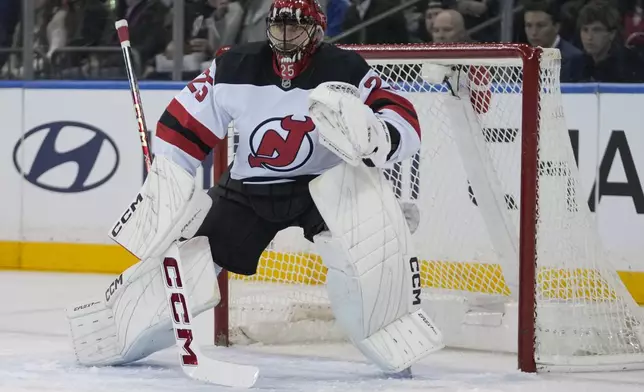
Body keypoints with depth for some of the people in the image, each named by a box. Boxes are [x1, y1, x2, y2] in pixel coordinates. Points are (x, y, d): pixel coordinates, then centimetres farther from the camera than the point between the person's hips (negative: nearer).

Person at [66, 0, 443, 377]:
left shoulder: (346, 70, -17)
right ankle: (113, 329, 15)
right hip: (248, 189, 2)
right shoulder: (235, 69, -11)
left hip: (323, 183, -2)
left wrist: (372, 136, -46)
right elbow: (184, 125, -3)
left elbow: (406, 125, -24)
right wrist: (166, 182, -11)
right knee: (180, 256, -10)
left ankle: (398, 336, -23)